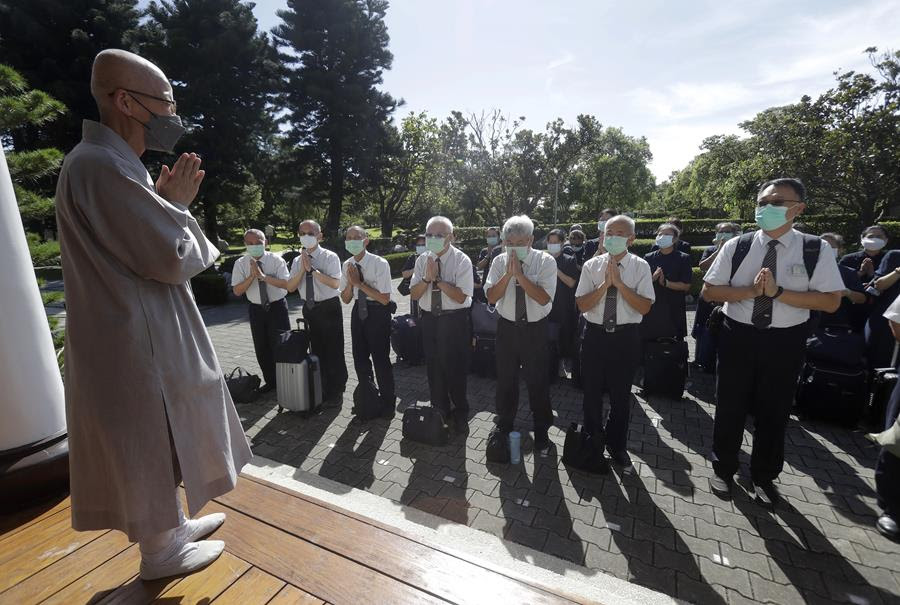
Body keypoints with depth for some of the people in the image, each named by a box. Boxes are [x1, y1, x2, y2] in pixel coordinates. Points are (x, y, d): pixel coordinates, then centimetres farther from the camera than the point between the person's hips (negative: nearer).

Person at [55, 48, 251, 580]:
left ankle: (173, 525, 42)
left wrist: (170, 204, 6)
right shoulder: (101, 166, -20)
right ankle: (161, 551, 30)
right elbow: (173, 257, -21)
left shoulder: (115, 163, 13)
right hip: (136, 346, -10)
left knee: (161, 444, 22)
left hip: (147, 337, 10)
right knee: (149, 448, 8)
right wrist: (178, 205, -5)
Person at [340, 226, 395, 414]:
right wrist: (350, 282, -15)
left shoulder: (380, 263, -17)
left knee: (381, 358, 1)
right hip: (358, 310, 6)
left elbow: (384, 299, -20)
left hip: (378, 312, -6)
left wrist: (360, 282, -22)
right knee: (360, 357, 16)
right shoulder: (347, 265, 0)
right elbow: (346, 300, 4)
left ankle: (388, 403, 23)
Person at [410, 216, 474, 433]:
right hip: (429, 319, 5)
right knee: (434, 368, 15)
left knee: (456, 369, 6)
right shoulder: (422, 260, 4)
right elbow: (414, 294, 0)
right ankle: (440, 412, 37)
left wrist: (437, 278, -21)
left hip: (455, 320, -4)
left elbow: (461, 297, -19)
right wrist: (427, 277, -17)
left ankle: (460, 414, 31)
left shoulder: (461, 260, -11)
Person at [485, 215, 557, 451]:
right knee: (505, 380, 15)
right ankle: (504, 427, 38)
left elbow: (543, 298, -20)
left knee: (538, 382, 10)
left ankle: (541, 431, 34)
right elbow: (492, 297, -9)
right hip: (507, 327, 2)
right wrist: (508, 274, -21)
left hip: (536, 329, -2)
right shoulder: (499, 261, -2)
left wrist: (519, 274, -24)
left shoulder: (545, 261, -9)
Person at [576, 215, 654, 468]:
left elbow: (644, 307, -11)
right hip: (595, 335, 1)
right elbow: (582, 305, -7)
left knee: (621, 396, 12)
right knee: (592, 393, 13)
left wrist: (619, 282, -18)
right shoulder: (592, 265, -2)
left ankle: (617, 446, 35)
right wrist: (605, 283, -17)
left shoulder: (640, 266, -3)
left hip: (626, 337, -1)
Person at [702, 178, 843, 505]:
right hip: (739, 336, 0)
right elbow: (709, 291, -5)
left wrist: (778, 292, -21)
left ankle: (764, 476, 38)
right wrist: (751, 291, -20)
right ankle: (723, 467, 34)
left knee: (774, 411, 15)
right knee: (730, 407, 11)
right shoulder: (737, 246, -4)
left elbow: (831, 301, -9)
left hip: (785, 341, 0)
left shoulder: (817, 250, -5)